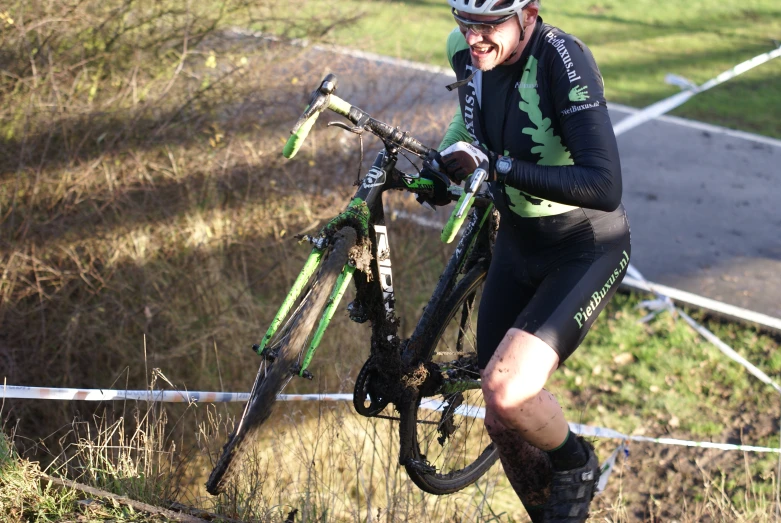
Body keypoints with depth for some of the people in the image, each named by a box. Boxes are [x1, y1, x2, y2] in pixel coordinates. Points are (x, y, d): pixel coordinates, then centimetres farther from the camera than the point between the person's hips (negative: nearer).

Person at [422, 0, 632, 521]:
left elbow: (605, 188, -37)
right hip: (517, 245, 7)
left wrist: (497, 166, -37)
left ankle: (575, 465, 7)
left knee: (507, 391, -26)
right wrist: (446, 159, 7)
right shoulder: (465, 49, -8)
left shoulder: (563, 59, -28)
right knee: (503, 421, 9)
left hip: (586, 251, -6)